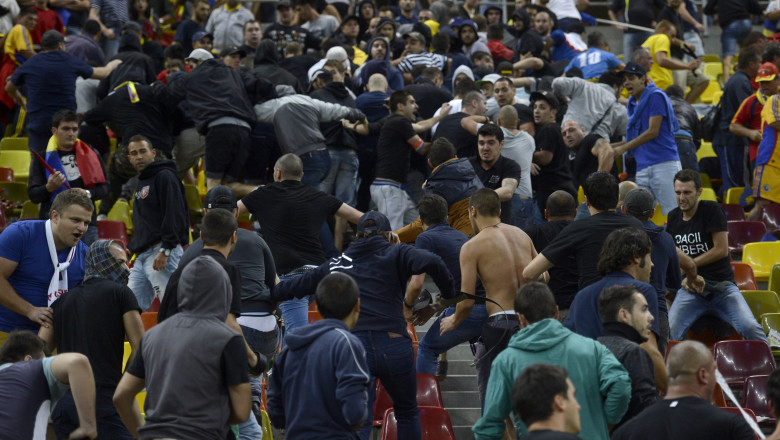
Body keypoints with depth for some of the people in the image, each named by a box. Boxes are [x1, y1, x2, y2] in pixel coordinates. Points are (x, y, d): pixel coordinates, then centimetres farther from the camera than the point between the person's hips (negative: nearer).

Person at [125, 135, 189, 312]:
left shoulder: (164, 177, -4)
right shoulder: (141, 182, 25)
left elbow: (174, 215, -15)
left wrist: (165, 250, -22)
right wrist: (132, 248, 22)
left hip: (161, 253, -10)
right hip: (142, 257, 10)